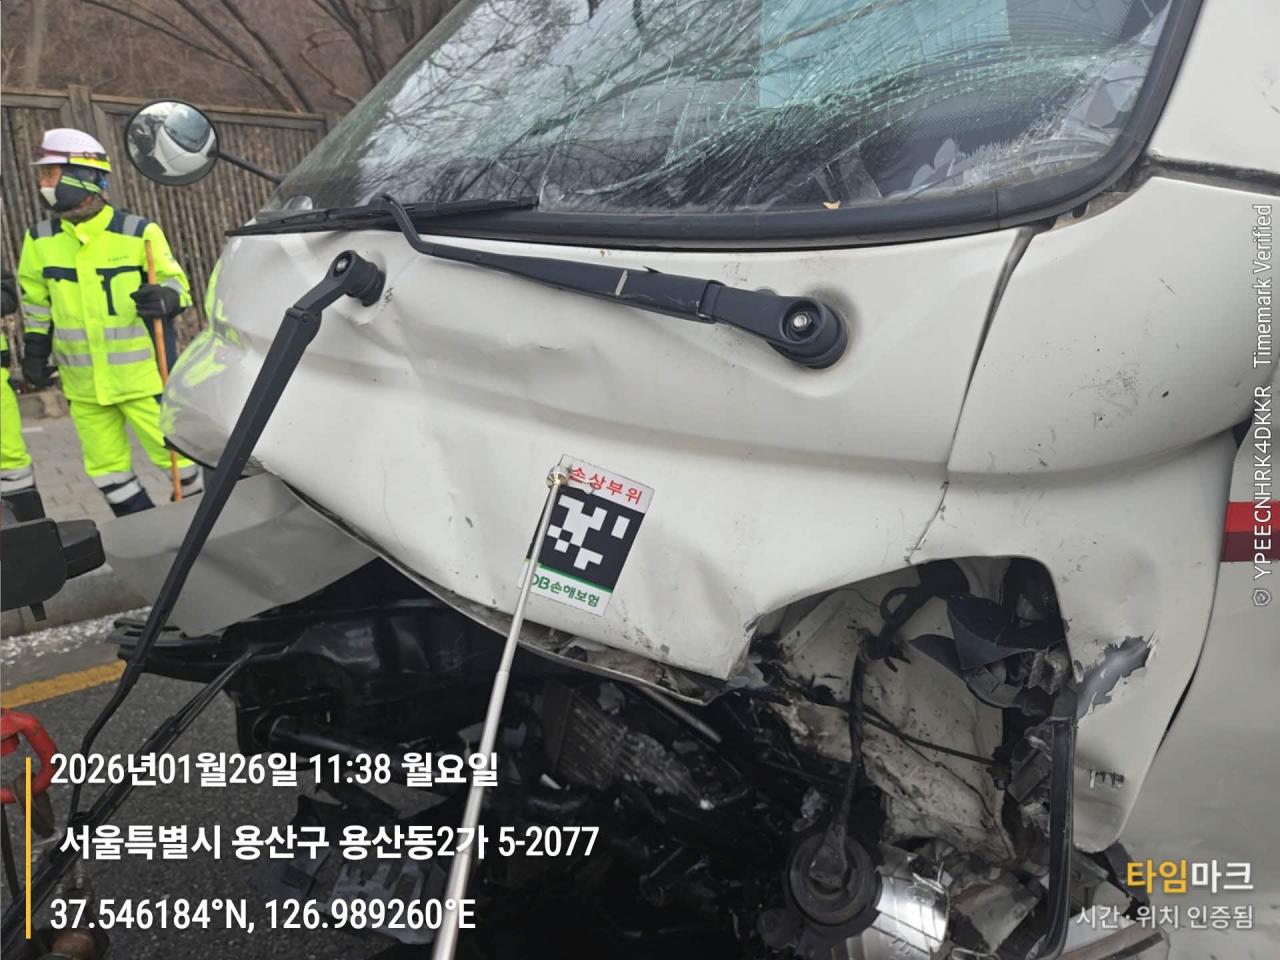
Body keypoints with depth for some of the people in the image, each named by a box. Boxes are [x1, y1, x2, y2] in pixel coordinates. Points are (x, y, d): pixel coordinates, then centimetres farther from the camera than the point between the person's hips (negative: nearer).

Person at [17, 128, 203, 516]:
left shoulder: (138, 232, -9)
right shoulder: (40, 240, 5)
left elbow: (177, 282, -2)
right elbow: (37, 302, 17)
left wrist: (164, 298, -23)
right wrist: (35, 349, 13)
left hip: (142, 374, -5)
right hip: (83, 382, 5)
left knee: (173, 451, -1)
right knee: (105, 467, 12)